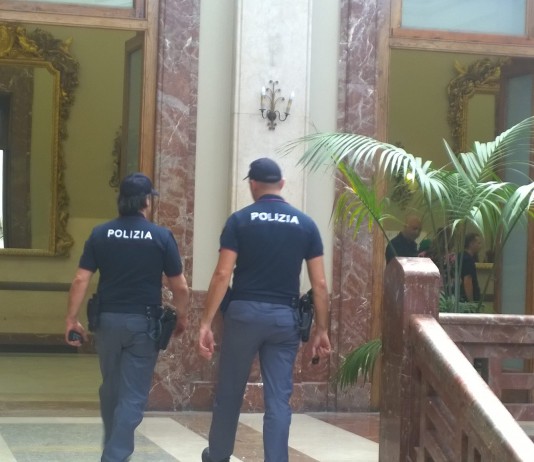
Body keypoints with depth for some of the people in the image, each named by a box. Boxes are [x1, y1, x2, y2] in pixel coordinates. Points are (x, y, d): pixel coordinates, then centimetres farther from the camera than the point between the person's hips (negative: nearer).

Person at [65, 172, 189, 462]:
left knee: (111, 389, 20)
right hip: (143, 322, -3)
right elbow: (179, 287, -2)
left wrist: (72, 319, 4)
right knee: (133, 395, -1)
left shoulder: (101, 234, 1)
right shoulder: (161, 237, -6)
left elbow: (81, 280, -2)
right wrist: (181, 317, 14)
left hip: (108, 320, 3)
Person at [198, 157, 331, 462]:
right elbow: (320, 284, 1)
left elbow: (223, 275, -9)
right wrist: (322, 330, 8)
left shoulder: (240, 220, -3)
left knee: (229, 392, 15)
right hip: (285, 317, 1)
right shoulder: (306, 225, 3)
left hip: (244, 312, -1)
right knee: (279, 399, 3)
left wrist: (206, 323, -7)